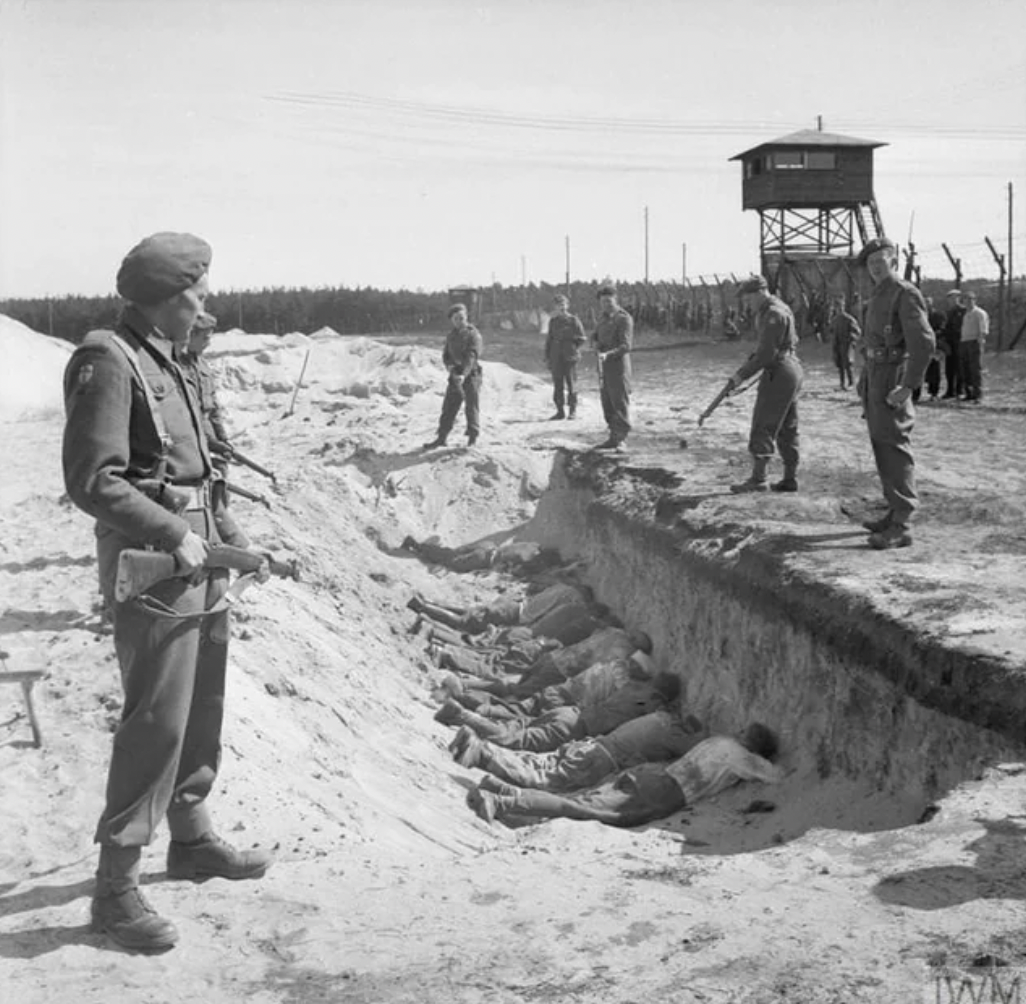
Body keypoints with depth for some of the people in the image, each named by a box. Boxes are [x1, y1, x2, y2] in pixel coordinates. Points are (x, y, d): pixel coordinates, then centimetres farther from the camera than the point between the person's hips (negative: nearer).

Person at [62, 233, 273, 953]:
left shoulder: (168, 364, 14)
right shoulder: (109, 362, -14)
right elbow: (93, 480, -21)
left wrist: (233, 540, 14)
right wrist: (174, 534, -19)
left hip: (201, 570, 9)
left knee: (202, 716, 18)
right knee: (156, 725, -7)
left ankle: (192, 839, 35)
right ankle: (116, 886, 4)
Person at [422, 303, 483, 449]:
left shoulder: (473, 334, -10)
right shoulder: (451, 335, 10)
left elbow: (472, 357, -22)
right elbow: (446, 355, 12)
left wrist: (464, 375, -34)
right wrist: (450, 365, -12)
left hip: (471, 374, -6)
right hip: (455, 376, 6)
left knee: (472, 408, 0)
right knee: (448, 407, 7)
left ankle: (472, 439, 10)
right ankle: (441, 437, 14)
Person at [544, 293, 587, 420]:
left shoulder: (574, 320, -1)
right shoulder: (553, 321, 12)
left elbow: (583, 338, 1)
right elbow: (549, 340, 15)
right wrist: (547, 358, 11)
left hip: (570, 357, -4)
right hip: (556, 358, 4)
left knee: (571, 384, -1)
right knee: (558, 384, 3)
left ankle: (573, 410, 6)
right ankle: (560, 411, 8)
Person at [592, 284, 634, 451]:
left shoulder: (624, 318, -10)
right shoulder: (603, 317, 15)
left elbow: (626, 346, -17)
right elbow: (597, 335, 28)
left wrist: (608, 354, -32)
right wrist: (597, 343, 4)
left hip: (618, 364, -8)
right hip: (605, 366, 8)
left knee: (620, 403, -6)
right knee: (607, 404, 10)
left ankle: (620, 439, -4)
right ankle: (614, 438, 18)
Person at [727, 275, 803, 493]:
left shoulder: (773, 314, -16)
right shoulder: (779, 309, 16)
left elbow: (767, 353, -21)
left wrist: (742, 375, -18)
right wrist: (750, 360, 14)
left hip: (779, 373, -11)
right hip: (792, 369, 11)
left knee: (763, 427, -8)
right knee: (787, 429, 12)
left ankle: (758, 478, -9)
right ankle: (790, 479, 15)